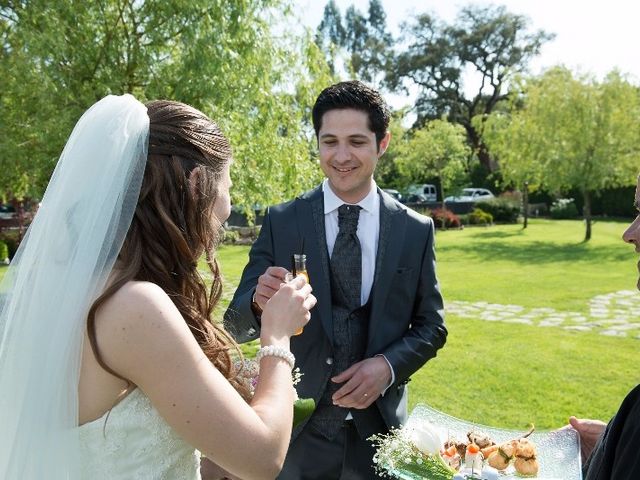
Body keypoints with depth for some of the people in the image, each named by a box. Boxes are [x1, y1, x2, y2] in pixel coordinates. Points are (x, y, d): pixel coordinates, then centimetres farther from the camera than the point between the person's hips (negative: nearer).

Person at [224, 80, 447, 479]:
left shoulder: (416, 230, -3)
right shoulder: (281, 222, -6)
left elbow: (431, 326, 3)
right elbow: (238, 326, -7)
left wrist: (389, 365, -15)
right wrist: (260, 302, -29)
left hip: (379, 424, 1)